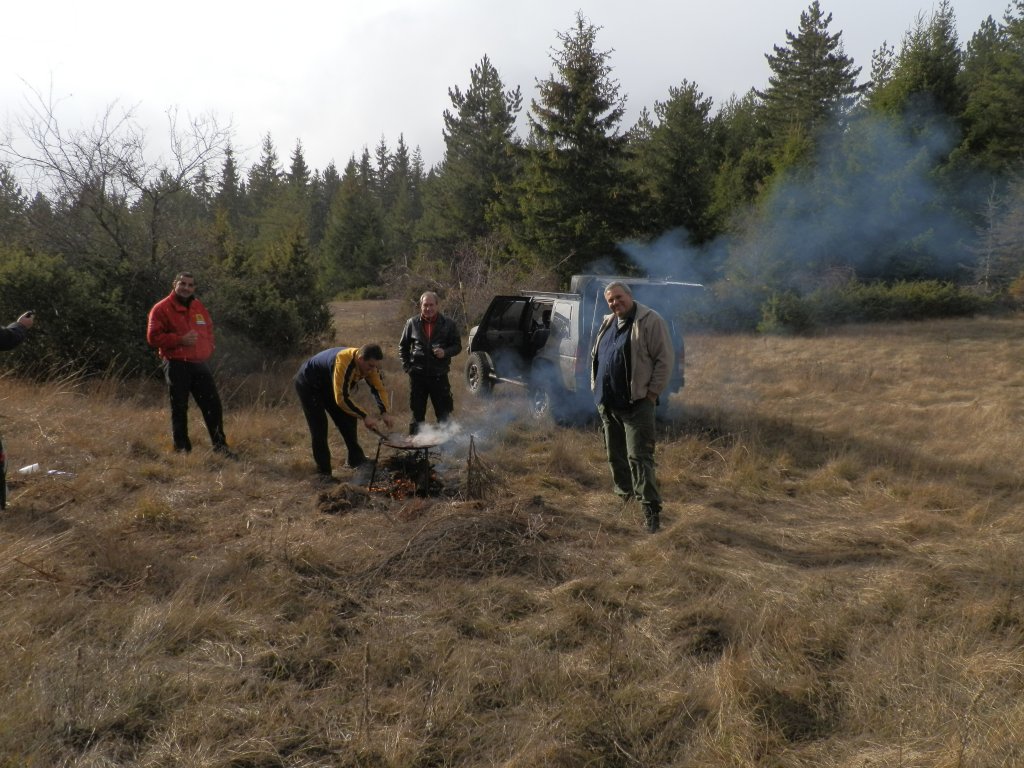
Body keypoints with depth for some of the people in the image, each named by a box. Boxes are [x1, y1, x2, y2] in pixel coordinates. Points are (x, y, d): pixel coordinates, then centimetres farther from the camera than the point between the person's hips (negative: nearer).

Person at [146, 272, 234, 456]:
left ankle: (220, 446, 12)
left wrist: (208, 349, 10)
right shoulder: (162, 308, -4)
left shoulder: (199, 307, 14)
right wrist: (180, 340, -18)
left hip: (199, 364, 5)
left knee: (213, 405, 4)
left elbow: (209, 329, 26)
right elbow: (153, 337, -9)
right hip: (176, 365, -5)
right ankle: (182, 448, 11)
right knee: (179, 408, 1)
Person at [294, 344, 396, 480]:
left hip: (328, 385, 8)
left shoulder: (368, 364, -17)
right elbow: (341, 398, -43)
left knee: (347, 421, 5)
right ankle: (323, 471, -3)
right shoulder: (343, 363, -41)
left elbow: (378, 387, -7)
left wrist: (384, 411, -21)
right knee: (319, 428, -12)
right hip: (308, 385, -8)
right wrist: (364, 416, -40)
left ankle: (356, 460, 19)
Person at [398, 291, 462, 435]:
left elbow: (457, 346, 4)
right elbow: (402, 346, 13)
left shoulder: (448, 324, -2)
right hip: (417, 376, 1)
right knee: (417, 414, 12)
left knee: (444, 414, 5)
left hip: (439, 376, -1)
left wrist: (445, 352, -16)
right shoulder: (412, 323, 2)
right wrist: (407, 366, 3)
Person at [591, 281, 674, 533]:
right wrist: (596, 387, 15)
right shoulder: (607, 323, 14)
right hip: (607, 404, 8)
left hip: (636, 404, -7)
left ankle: (651, 510, -7)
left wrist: (652, 392, -14)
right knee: (615, 454, 16)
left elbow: (665, 360, -12)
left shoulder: (650, 321, -9)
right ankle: (624, 496, 32)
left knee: (639, 457, -11)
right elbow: (595, 356, 24)